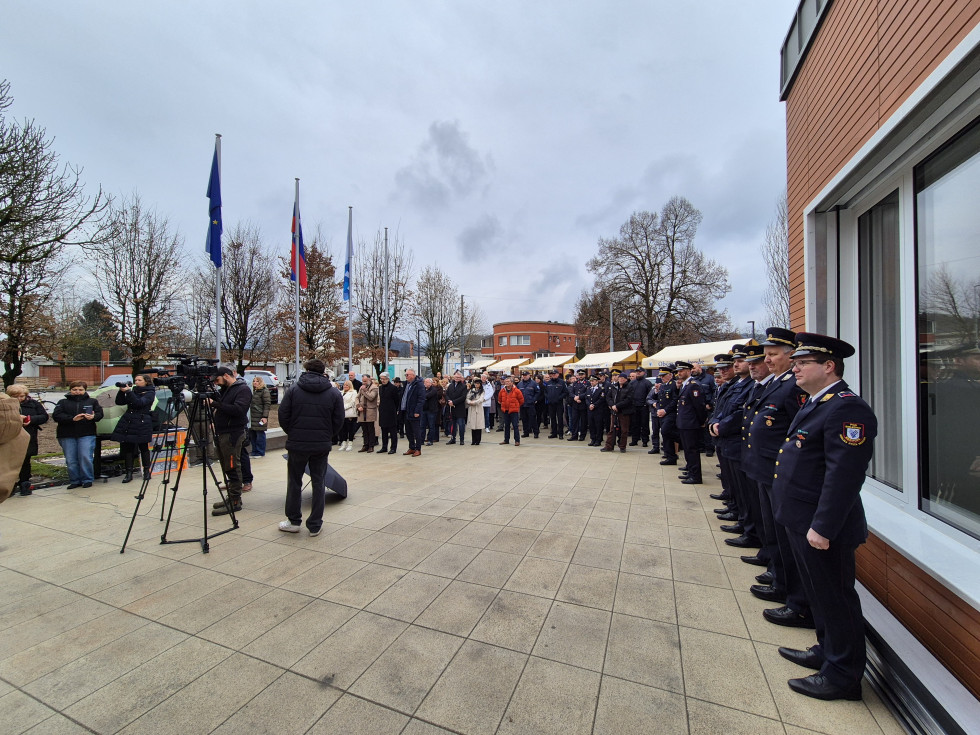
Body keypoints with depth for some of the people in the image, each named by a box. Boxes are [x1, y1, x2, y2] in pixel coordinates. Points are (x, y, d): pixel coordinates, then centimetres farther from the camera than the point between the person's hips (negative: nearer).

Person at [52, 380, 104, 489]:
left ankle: (87, 480, 3)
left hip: (87, 435, -2)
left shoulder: (92, 401, 13)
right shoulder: (63, 402, 12)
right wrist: (72, 419, -19)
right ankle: (74, 481, 16)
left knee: (86, 458, -9)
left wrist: (93, 417, -19)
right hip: (67, 436, 2)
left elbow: (100, 414, 4)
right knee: (71, 460, 4)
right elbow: (56, 416, -2)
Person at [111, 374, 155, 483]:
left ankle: (146, 471, 10)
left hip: (142, 423, -5)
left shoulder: (150, 393, 1)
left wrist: (128, 391, -17)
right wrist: (121, 391, -1)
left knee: (143, 447, 0)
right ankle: (128, 473, 4)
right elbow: (119, 402, 14)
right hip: (127, 422, 5)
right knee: (127, 447, 0)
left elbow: (140, 403, -14)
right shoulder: (133, 391, 18)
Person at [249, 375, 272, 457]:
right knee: (252, 435, 12)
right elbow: (251, 404, 22)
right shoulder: (253, 391, 17)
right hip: (252, 417, 8)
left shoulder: (264, 391, -8)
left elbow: (267, 404, -13)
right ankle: (254, 452, 23)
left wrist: (265, 417, -19)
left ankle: (260, 452, 9)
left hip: (260, 417, -8)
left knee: (260, 435, -1)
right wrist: (249, 416, 17)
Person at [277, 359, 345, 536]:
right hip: (322, 446, 1)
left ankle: (294, 521, 25)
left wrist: (292, 433, 12)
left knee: (294, 482, 15)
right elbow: (338, 421, -1)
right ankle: (315, 525, 16)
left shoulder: (294, 390, -3)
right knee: (318, 483, 10)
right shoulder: (334, 392, -1)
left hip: (297, 444, 0)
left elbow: (283, 415, -4)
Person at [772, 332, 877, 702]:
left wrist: (822, 527, -24)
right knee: (820, 594, 24)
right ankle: (827, 651, 42)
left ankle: (843, 675, 26)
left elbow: (844, 475, -25)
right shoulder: (815, 403, 11)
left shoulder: (847, 409, -20)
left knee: (835, 599, 9)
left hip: (823, 528, -9)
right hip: (801, 521, 9)